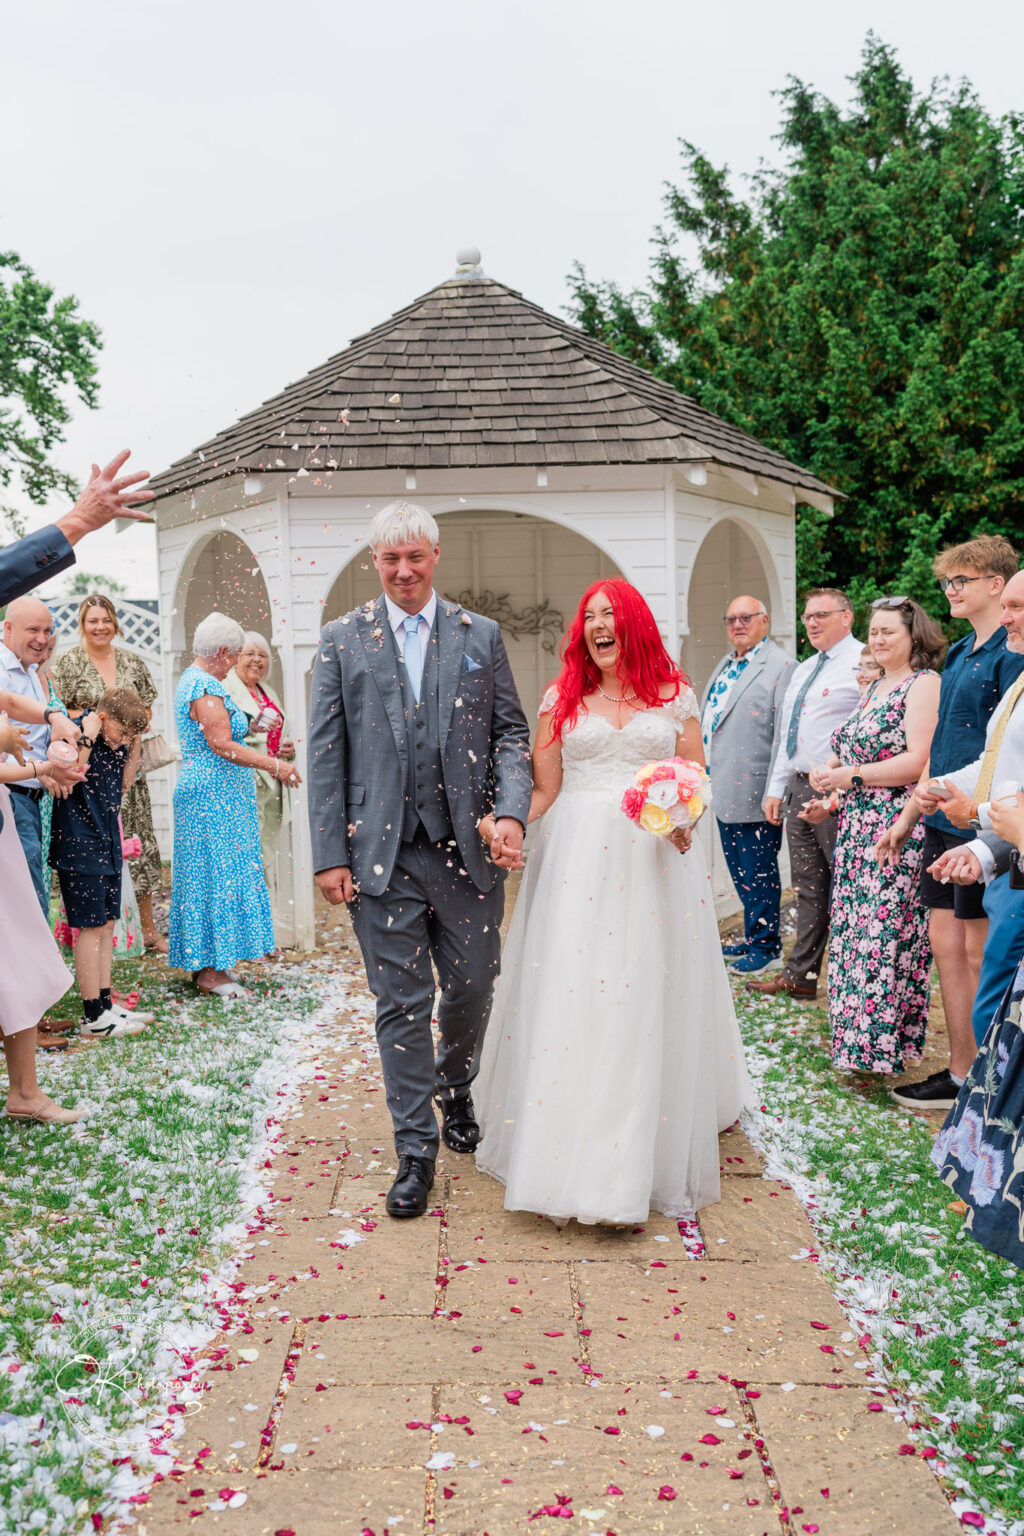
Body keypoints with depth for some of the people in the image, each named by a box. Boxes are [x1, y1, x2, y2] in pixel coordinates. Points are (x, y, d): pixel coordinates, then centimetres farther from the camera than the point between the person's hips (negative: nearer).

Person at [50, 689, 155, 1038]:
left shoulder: (116, 741, 8)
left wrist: (135, 744, 5)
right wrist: (87, 739, -25)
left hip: (107, 844, 9)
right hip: (80, 845, -9)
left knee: (106, 925, 12)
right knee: (91, 927, -5)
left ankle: (105, 1005, 20)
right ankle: (93, 1017, 1)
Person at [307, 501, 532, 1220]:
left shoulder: (481, 635, 8)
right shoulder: (342, 640, 5)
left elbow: (511, 733, 6)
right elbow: (326, 754, 2)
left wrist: (512, 811, -11)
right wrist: (330, 854, -4)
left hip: (467, 848, 1)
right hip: (382, 855, -1)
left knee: (472, 988, 11)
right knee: (401, 1003, 3)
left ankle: (456, 1091, 41)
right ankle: (416, 1150, 15)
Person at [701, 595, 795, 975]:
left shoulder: (779, 666, -11)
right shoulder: (725, 665, 16)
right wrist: (705, 780, 19)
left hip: (753, 794, -8)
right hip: (723, 793, 9)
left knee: (758, 872, 1)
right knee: (740, 871, 17)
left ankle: (766, 947, 13)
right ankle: (753, 937, 29)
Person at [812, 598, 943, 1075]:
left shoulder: (924, 684, -9)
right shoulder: (876, 686, 19)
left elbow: (920, 760, -18)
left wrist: (852, 776, -16)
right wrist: (828, 767, 6)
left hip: (899, 827, -9)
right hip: (858, 826, 9)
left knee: (885, 931, -7)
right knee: (855, 927, 9)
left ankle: (885, 1040, 0)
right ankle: (860, 1037, 18)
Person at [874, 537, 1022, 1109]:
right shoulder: (960, 654, 16)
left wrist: (955, 794, -25)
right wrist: (910, 815, 20)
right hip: (945, 823, 9)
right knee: (947, 942, 10)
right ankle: (960, 1072, 20)